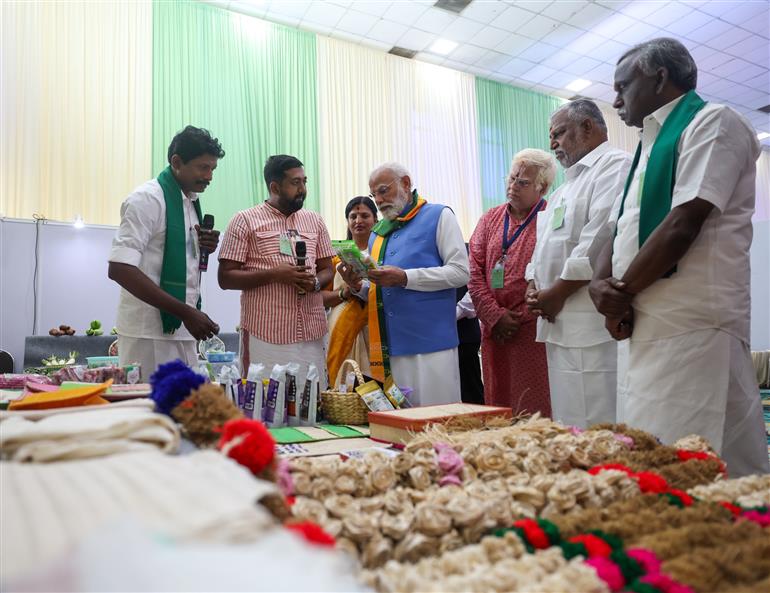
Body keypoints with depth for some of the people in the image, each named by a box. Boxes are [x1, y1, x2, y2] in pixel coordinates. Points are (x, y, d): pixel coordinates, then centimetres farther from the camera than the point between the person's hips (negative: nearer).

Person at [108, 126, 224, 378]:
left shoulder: (191, 201, 11)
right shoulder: (147, 199, -12)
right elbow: (120, 269, -20)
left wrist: (204, 249, -3)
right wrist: (186, 312, -24)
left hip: (182, 330, 7)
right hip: (149, 334, -7)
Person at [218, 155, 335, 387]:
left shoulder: (315, 221, 13)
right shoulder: (245, 220, -1)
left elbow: (327, 269, 16)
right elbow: (226, 278, -4)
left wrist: (315, 282, -7)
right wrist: (274, 274, -16)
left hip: (312, 332, 4)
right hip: (265, 334, -4)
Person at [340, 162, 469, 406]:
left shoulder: (438, 216, 1)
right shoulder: (377, 232, 19)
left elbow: (460, 272, -9)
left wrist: (405, 278, -16)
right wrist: (358, 285, 2)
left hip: (431, 342, -5)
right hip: (391, 347, 6)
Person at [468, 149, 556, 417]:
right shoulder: (491, 218, 14)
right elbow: (474, 270, 6)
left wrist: (520, 317, -9)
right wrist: (495, 316, -4)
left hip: (532, 331, -5)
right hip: (494, 330, 5)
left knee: (533, 409, -2)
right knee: (497, 404, 10)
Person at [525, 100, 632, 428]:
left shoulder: (615, 164, -4)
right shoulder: (566, 187, 26)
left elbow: (600, 238, -17)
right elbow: (546, 245, 26)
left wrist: (558, 293, -13)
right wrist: (534, 284, 6)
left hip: (593, 327, -9)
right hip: (561, 324, 9)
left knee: (596, 427, -7)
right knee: (569, 426, 12)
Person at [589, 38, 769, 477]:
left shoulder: (713, 122, -3)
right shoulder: (653, 145, 23)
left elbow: (683, 225, -16)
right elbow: (624, 232, 19)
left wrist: (622, 291, -7)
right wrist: (602, 284, -1)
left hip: (693, 326, -8)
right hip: (646, 326, 8)